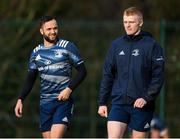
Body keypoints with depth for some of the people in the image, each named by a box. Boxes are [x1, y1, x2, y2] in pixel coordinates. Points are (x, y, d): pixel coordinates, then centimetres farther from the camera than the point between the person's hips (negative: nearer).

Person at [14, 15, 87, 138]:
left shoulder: (67, 47, -1)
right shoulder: (36, 53, 11)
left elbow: (82, 71, -1)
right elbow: (30, 79, 19)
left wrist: (69, 89, -13)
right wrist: (20, 100, 9)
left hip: (64, 101, -5)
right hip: (45, 103, 5)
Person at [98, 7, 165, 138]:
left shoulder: (151, 45, -3)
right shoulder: (116, 45, 9)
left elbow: (158, 76, -7)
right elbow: (107, 75, 12)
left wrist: (147, 98, -17)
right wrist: (102, 102, 8)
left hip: (141, 104, -3)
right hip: (118, 103, 3)